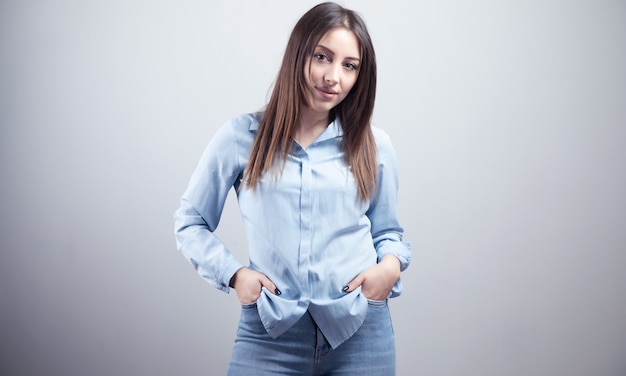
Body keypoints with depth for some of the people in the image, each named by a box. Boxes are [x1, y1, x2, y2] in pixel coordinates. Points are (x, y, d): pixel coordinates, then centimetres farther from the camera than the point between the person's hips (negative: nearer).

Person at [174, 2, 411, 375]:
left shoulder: (375, 145, 6)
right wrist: (233, 272, -6)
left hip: (361, 333, 2)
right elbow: (190, 222, 8)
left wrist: (392, 263, -6)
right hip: (270, 333, -1)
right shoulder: (241, 137, 0)